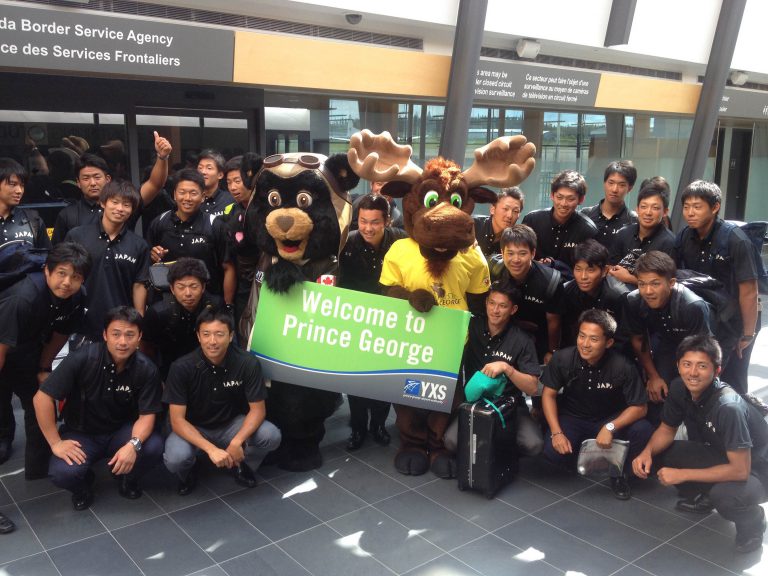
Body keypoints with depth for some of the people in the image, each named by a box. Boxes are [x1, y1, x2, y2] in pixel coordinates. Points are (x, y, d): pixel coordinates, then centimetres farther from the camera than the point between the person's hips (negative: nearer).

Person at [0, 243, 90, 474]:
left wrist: (43, 368, 6)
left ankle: (39, 475, 21)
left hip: (30, 354, 5)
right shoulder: (23, 298, -38)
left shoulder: (77, 298, -19)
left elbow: (60, 334, -2)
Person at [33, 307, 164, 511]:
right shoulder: (82, 359, -23)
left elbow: (146, 415, -13)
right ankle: (83, 483, 10)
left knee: (154, 447, -28)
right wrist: (55, 443, -17)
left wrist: (134, 444, -34)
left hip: (121, 431, 1)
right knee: (63, 473, -29)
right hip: (81, 433, -1)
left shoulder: (147, 369, -16)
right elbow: (42, 397, -19)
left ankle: (128, 478, 8)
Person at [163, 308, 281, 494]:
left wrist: (237, 442, -32)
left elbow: (257, 409, -14)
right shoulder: (181, 367, -21)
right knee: (175, 458, -33)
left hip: (231, 424, 1)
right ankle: (187, 472, 6)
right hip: (192, 429, -1)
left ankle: (238, 463, 7)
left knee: (271, 436, -25)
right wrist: (211, 449, -34)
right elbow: (177, 420, -20)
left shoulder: (248, 364, -19)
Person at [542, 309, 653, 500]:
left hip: (610, 420, 0)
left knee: (643, 431, -29)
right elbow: (549, 394, -9)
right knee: (553, 452, -27)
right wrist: (556, 433, -19)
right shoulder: (562, 359, -20)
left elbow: (639, 407, -17)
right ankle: (581, 453, 12)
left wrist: (610, 428, -32)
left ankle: (619, 472, 2)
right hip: (573, 418, 1)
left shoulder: (623, 367, -24)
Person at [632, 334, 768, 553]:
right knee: (654, 456, -7)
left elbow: (740, 470, -31)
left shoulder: (728, 407, -34)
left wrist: (682, 475, -28)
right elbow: (666, 430, 2)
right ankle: (701, 497, 15)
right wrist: (647, 452, -19)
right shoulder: (679, 389, -13)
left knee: (723, 495, -37)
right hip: (718, 456, 7)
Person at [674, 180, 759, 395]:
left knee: (733, 385, 8)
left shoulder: (734, 239, -21)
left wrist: (748, 334, -16)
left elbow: (749, 291, -19)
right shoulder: (685, 237, -6)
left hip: (734, 326, -4)